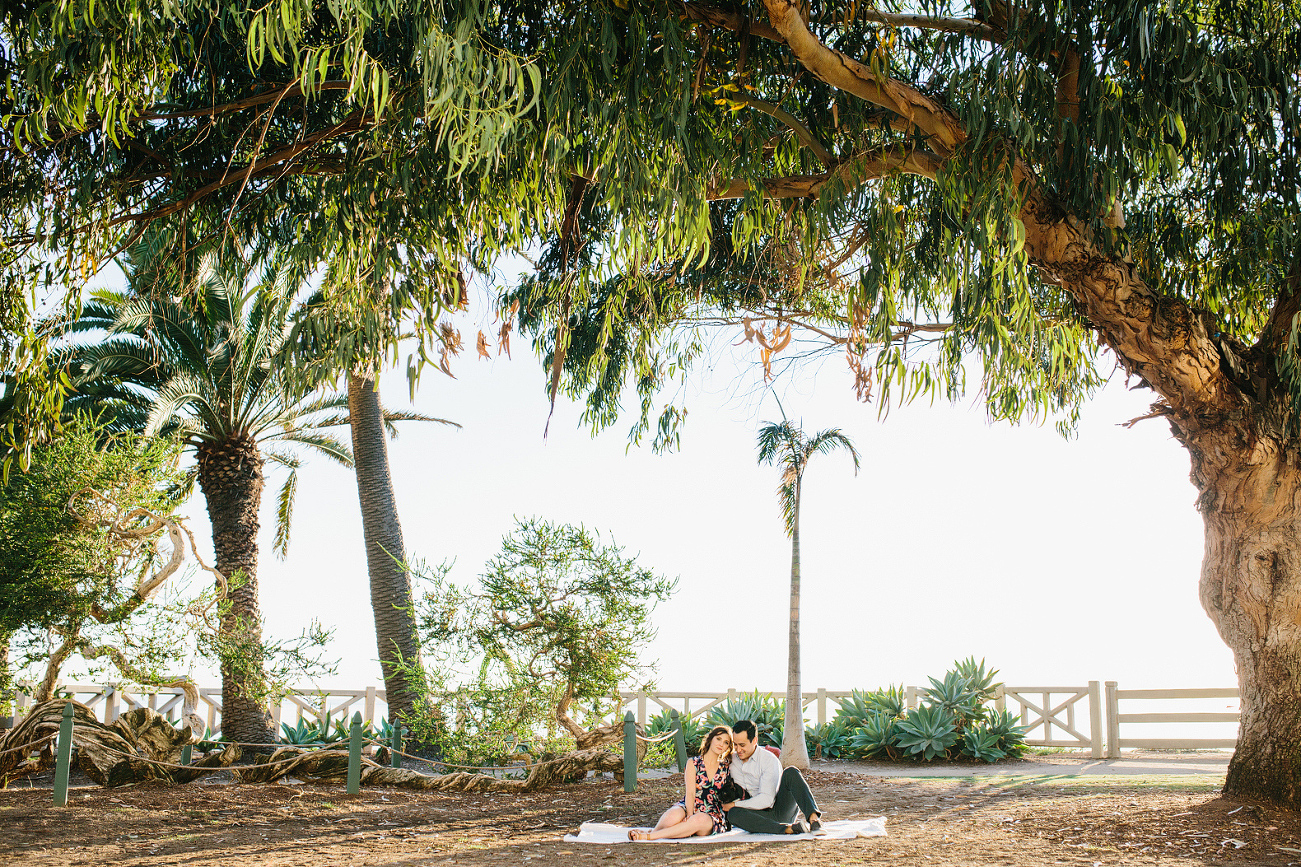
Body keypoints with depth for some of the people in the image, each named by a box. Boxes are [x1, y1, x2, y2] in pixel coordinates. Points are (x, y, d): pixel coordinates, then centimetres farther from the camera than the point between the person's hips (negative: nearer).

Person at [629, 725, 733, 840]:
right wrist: (689, 815, -23)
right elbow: (690, 793, -5)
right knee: (674, 816, -40)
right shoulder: (694, 763, 6)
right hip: (690, 807, -1)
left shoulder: (726, 766, 11)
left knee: (700, 819, -38)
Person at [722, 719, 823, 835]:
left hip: (781, 811, -3)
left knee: (791, 773, -26)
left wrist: (734, 804, -15)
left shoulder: (770, 761, -10)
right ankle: (787, 828, -39)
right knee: (733, 813, -32)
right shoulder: (732, 759, 7)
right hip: (759, 815, 3)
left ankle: (813, 817, -43)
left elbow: (766, 800, -18)